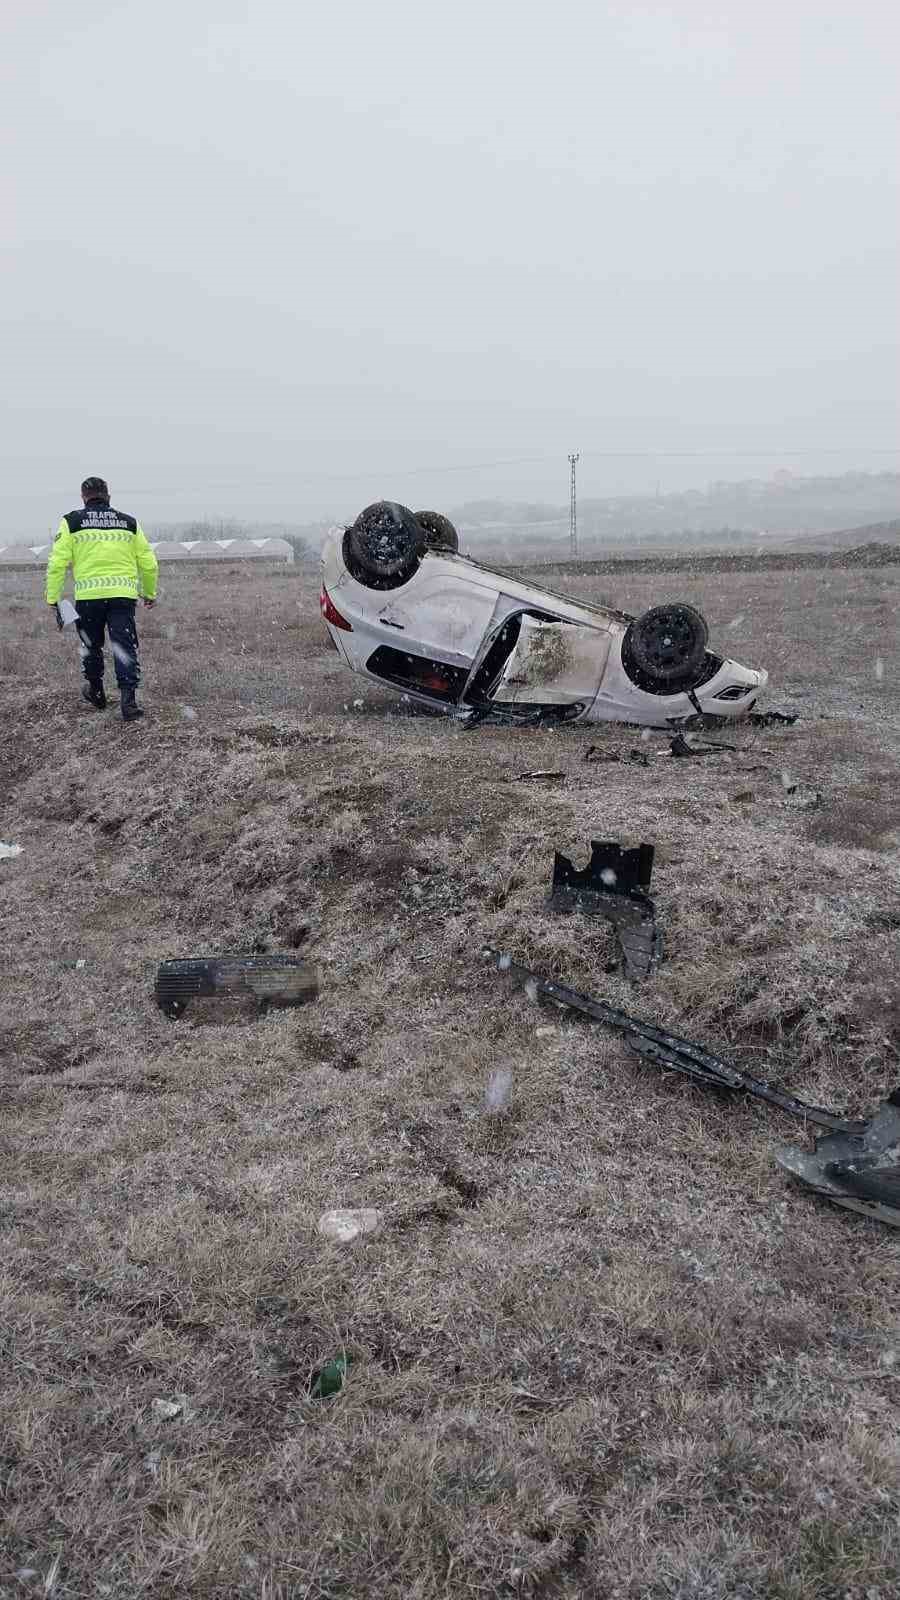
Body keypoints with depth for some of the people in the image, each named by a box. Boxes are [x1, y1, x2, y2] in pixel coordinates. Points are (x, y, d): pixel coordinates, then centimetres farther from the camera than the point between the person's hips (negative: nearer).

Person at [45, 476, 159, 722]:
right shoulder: (129, 523, 11)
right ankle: (127, 698, -11)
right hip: (123, 594, 1)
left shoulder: (72, 522, 4)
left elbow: (58, 563, -4)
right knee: (125, 647, 1)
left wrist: (53, 598, 2)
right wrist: (150, 593, 26)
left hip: (88, 596, -1)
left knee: (91, 646, 19)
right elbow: (149, 563, 12)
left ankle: (96, 692, 33)